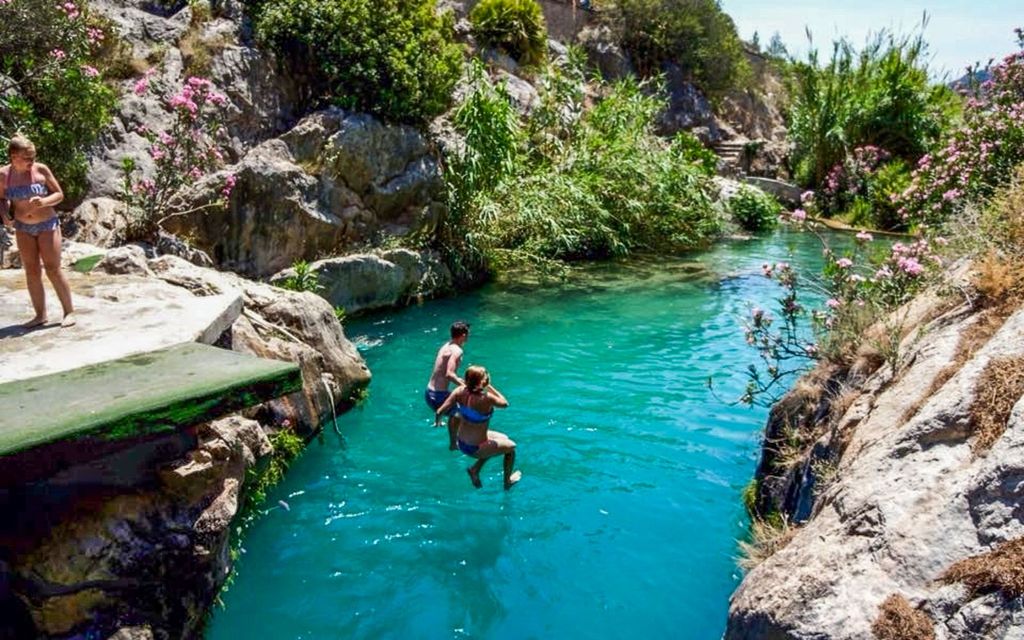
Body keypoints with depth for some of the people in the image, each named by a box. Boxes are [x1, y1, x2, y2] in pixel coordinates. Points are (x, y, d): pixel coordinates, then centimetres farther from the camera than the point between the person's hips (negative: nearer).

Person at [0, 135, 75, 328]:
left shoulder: (41, 169, -10)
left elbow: (59, 194, -3)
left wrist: (43, 202, -21)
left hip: (47, 225, -3)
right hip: (23, 228, 3)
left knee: (53, 270, -5)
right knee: (32, 272, 4)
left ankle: (69, 312, 4)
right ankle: (40, 315, 12)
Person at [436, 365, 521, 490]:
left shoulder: (460, 391, -16)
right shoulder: (486, 398, -31)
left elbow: (439, 412, -14)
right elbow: (505, 404, -11)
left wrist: (438, 421, 7)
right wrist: (489, 387, -11)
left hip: (461, 443, 6)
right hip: (475, 448, -6)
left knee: (503, 438, 29)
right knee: (511, 446, 20)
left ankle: (475, 469, 28)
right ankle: (507, 481, 37)